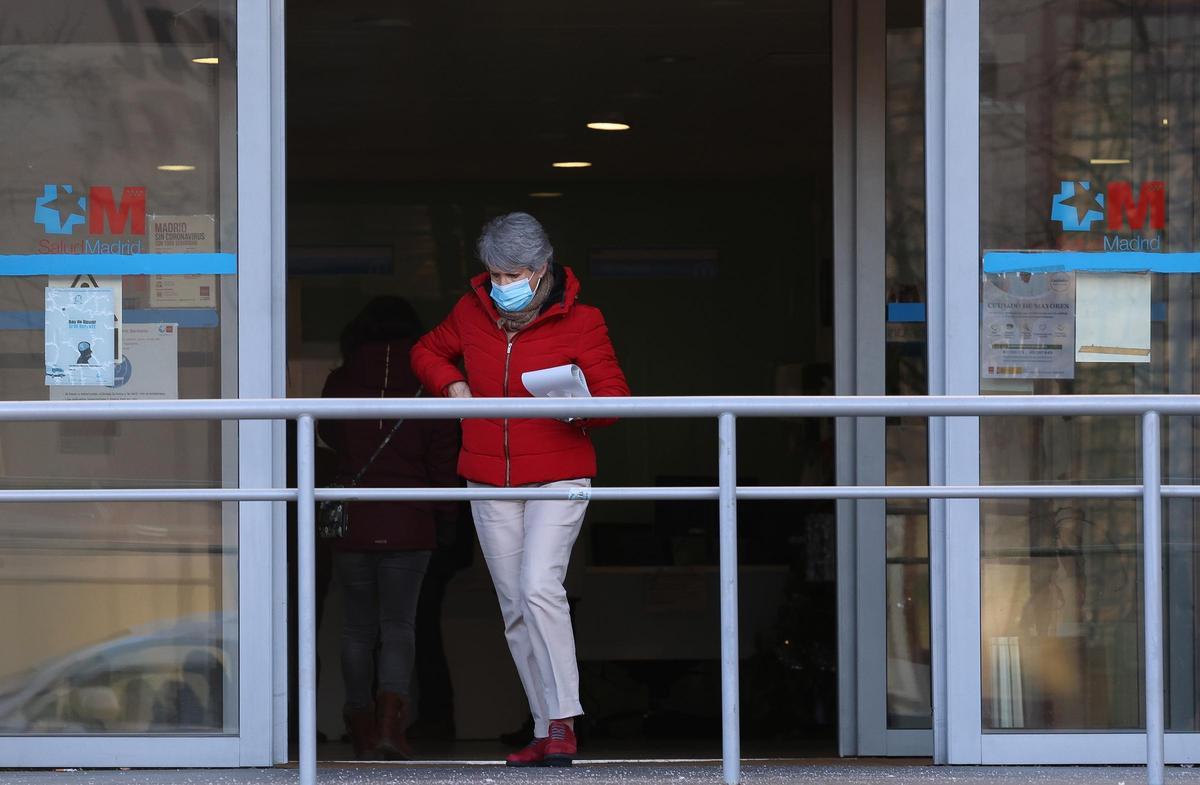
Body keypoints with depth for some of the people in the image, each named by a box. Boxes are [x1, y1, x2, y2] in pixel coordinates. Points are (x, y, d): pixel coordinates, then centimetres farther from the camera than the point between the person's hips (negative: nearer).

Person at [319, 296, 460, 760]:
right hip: (409, 527, -1)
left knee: (358, 629, 11)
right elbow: (443, 456, 1)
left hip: (352, 525, 1)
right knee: (399, 627, 3)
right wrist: (443, 511, 14)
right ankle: (391, 720, -18)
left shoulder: (340, 384, 2)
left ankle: (362, 730, 14)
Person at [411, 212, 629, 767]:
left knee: (539, 586, -23)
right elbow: (428, 352, 24)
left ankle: (563, 721, -20)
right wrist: (453, 385, 3)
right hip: (490, 481, 5)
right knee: (516, 610, 5)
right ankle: (547, 733, 12)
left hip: (558, 476, -5)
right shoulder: (472, 312, 6)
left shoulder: (578, 321, -6)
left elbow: (614, 393, -6)